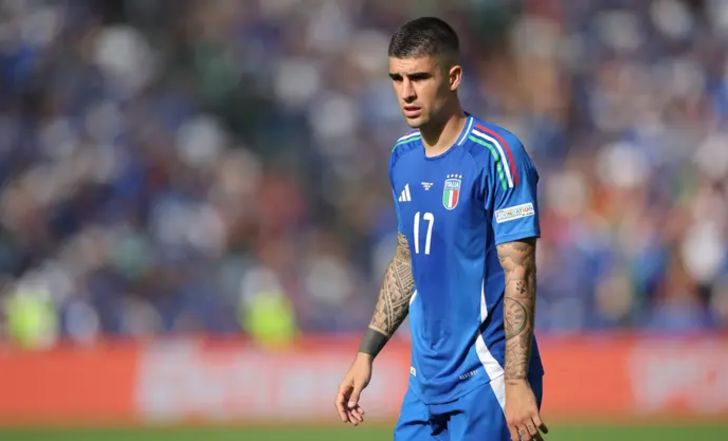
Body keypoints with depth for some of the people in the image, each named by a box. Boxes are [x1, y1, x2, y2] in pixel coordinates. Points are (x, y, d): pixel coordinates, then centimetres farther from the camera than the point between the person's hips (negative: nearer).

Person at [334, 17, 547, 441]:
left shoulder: (497, 155, -13)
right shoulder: (403, 156, 10)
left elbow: (519, 275, -16)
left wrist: (517, 381, -21)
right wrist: (367, 354, 18)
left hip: (484, 379, -7)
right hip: (427, 379, 7)